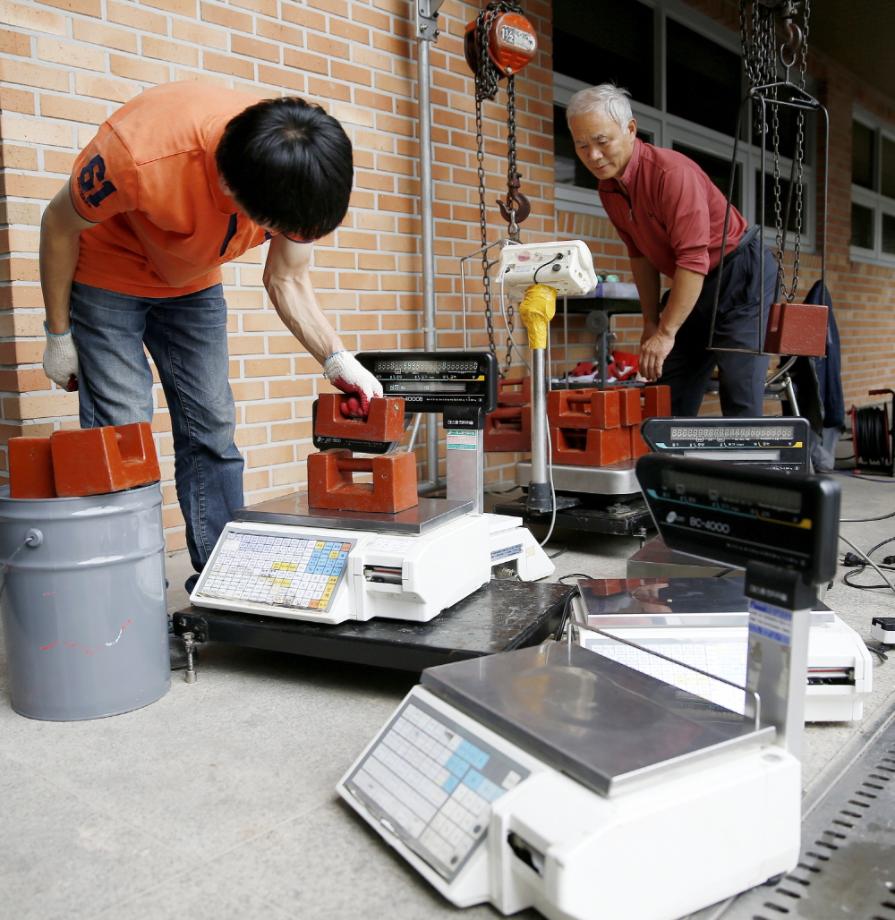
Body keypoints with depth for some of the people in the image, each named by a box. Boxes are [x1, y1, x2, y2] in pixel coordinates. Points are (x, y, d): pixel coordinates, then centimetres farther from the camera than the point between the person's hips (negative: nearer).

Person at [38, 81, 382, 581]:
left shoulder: (297, 175, -25)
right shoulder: (140, 157, -39)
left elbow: (288, 281, -9)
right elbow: (59, 225, -18)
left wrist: (338, 360, -23)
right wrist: (59, 335, -9)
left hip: (194, 284, 4)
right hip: (106, 278, -4)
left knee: (212, 433, 0)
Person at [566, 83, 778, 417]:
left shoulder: (671, 172, -25)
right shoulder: (608, 188, 0)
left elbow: (693, 260, -29)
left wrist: (666, 333, -27)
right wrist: (651, 322, 10)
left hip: (740, 275, -8)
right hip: (694, 285, 8)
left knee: (739, 399, -11)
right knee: (668, 400, 6)